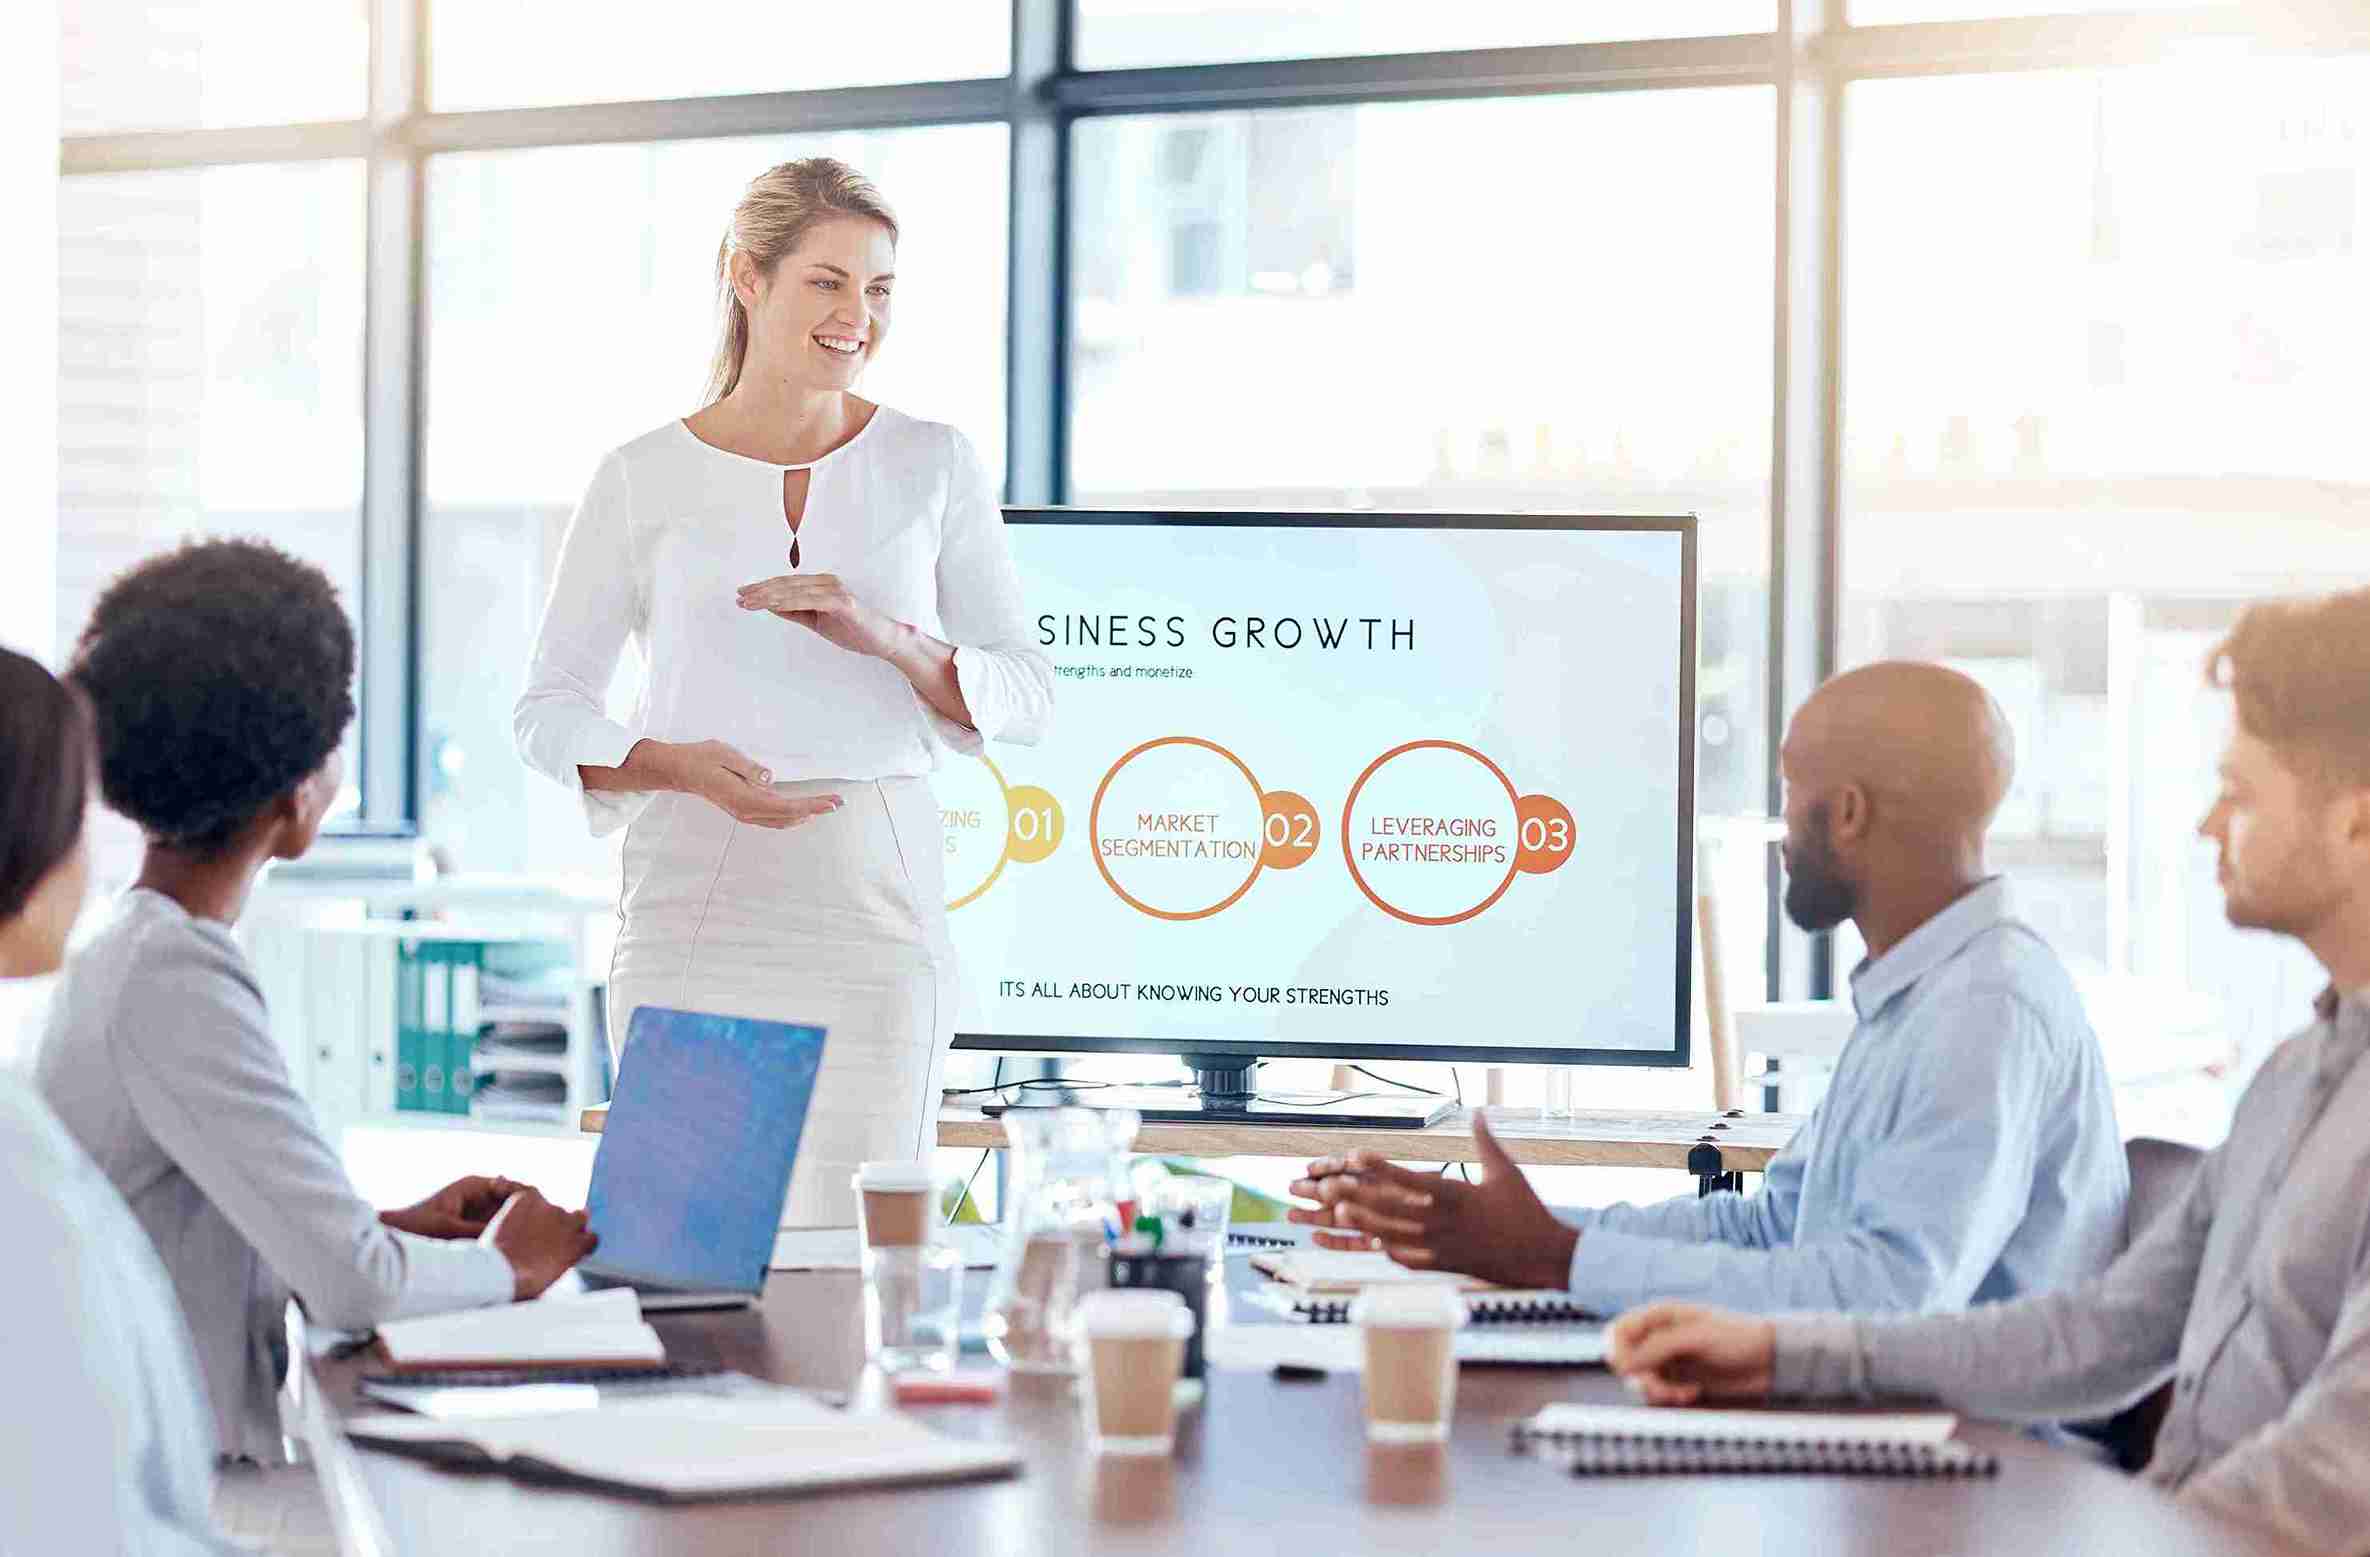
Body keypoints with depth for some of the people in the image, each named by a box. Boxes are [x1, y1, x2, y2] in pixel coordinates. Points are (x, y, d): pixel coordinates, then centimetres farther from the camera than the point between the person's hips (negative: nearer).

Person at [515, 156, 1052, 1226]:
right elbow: (547, 710, 8)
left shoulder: (932, 466, 7)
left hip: (876, 897, 1)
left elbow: (1027, 696, 6)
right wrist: (678, 766, -11)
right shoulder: (644, 479, 5)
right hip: (693, 897, -1)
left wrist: (883, 638, -12)